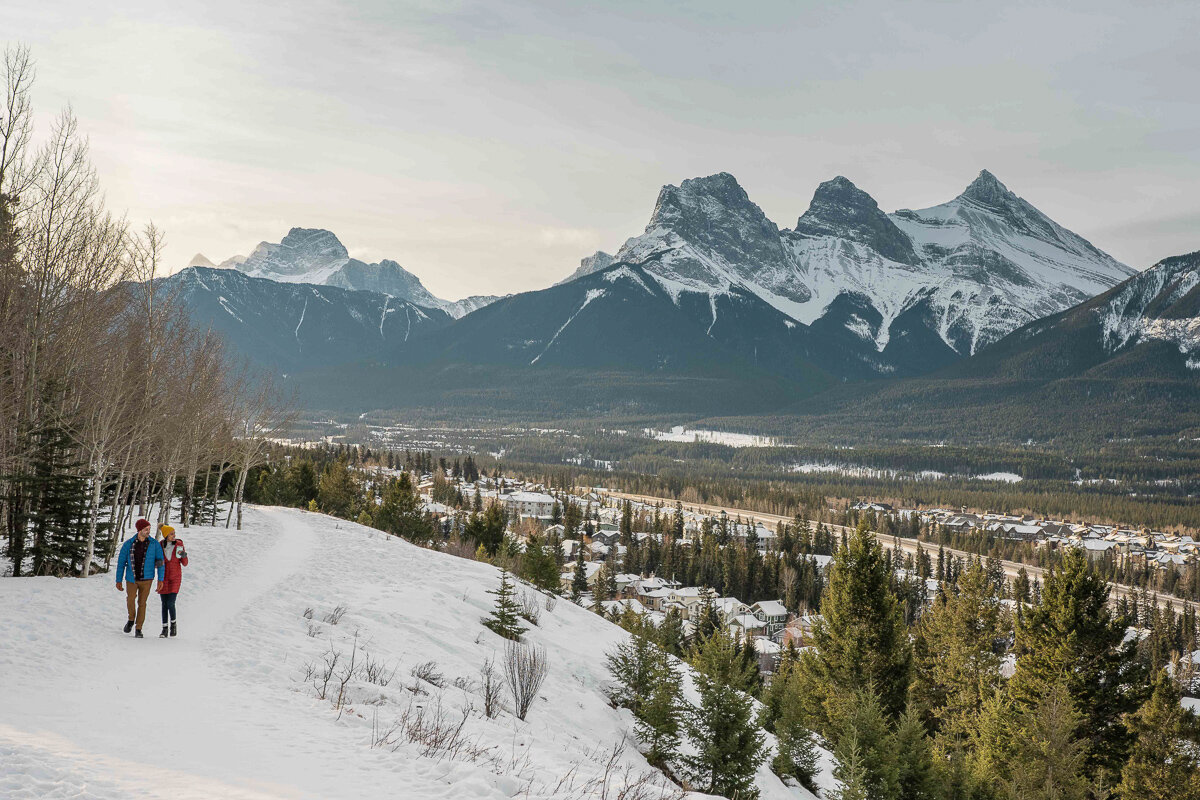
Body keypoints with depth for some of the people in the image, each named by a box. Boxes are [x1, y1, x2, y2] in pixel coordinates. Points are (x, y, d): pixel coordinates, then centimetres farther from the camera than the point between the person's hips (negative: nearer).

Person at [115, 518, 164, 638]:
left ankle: (138, 629, 13)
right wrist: (118, 580, 3)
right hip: (131, 579, 0)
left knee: (142, 603, 0)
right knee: (130, 598, -21)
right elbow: (121, 563, 4)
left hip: (146, 579, 0)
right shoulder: (128, 544, -3)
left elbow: (160, 562, -1)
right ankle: (131, 619, 7)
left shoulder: (154, 544, -3)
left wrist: (160, 579, -8)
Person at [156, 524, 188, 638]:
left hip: (175, 578, -1)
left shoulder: (179, 544, -5)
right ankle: (164, 629, 11)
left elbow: (185, 564, -2)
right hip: (163, 578, 1)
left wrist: (184, 556, -23)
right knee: (164, 604, 3)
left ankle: (173, 623, 14)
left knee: (170, 604, -11)